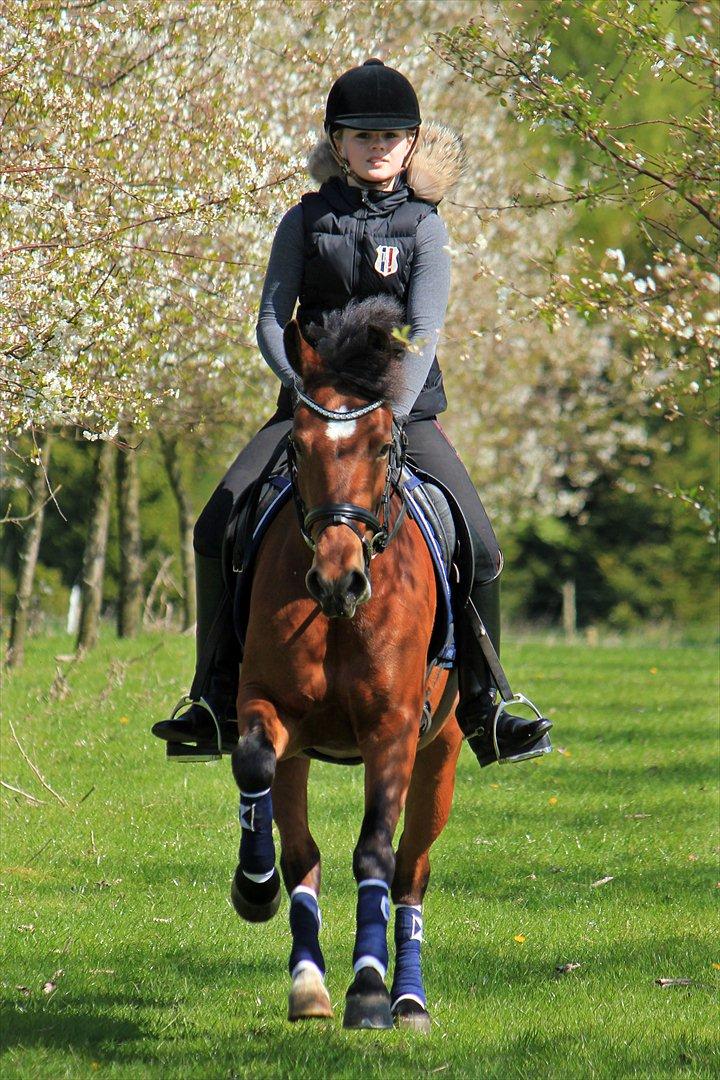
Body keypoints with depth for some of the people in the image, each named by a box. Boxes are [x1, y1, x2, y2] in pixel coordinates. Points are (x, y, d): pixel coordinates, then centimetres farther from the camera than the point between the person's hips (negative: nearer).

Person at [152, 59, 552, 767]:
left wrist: (388, 417, -21)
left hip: (405, 408, -1)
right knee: (218, 529, -18)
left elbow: (424, 334, -8)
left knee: (479, 550, -16)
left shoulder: (423, 227, 1)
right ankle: (221, 704, -8)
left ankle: (481, 709, 2)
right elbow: (271, 322, 1)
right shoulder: (305, 223, 4)